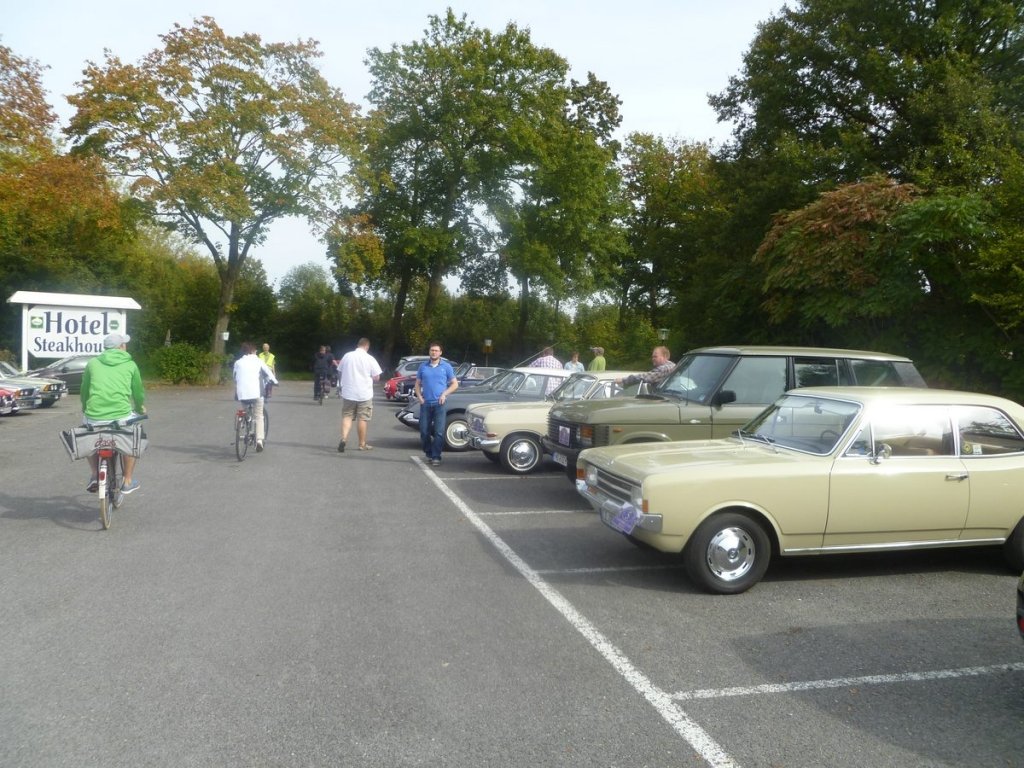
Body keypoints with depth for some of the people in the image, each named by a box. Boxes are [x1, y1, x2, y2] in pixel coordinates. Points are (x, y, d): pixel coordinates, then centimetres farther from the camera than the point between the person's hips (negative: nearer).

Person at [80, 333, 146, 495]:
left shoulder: (92, 363, 14)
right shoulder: (130, 365, 11)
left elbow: (84, 392, 22)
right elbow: (138, 392, 18)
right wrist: (141, 409, 38)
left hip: (94, 417, 2)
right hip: (121, 416, -1)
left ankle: (95, 476, 25)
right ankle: (127, 481, 27)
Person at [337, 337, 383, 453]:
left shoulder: (347, 356, 2)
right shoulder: (369, 359, -9)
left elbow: (339, 372, 11)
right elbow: (376, 378, -7)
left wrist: (340, 385, 27)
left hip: (348, 393, 3)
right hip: (364, 394, -3)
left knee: (347, 416, 11)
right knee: (362, 419, 5)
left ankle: (343, 438, -9)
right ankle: (362, 444, 13)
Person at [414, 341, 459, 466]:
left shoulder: (446, 366, 4)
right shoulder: (423, 366, 10)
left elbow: (455, 384, 6)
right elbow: (417, 384, 15)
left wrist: (444, 394, -8)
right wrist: (419, 396, -3)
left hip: (439, 404, -2)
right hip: (425, 403, 2)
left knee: (439, 432, -8)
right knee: (424, 431, 5)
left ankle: (436, 457, -5)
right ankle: (428, 452, 22)